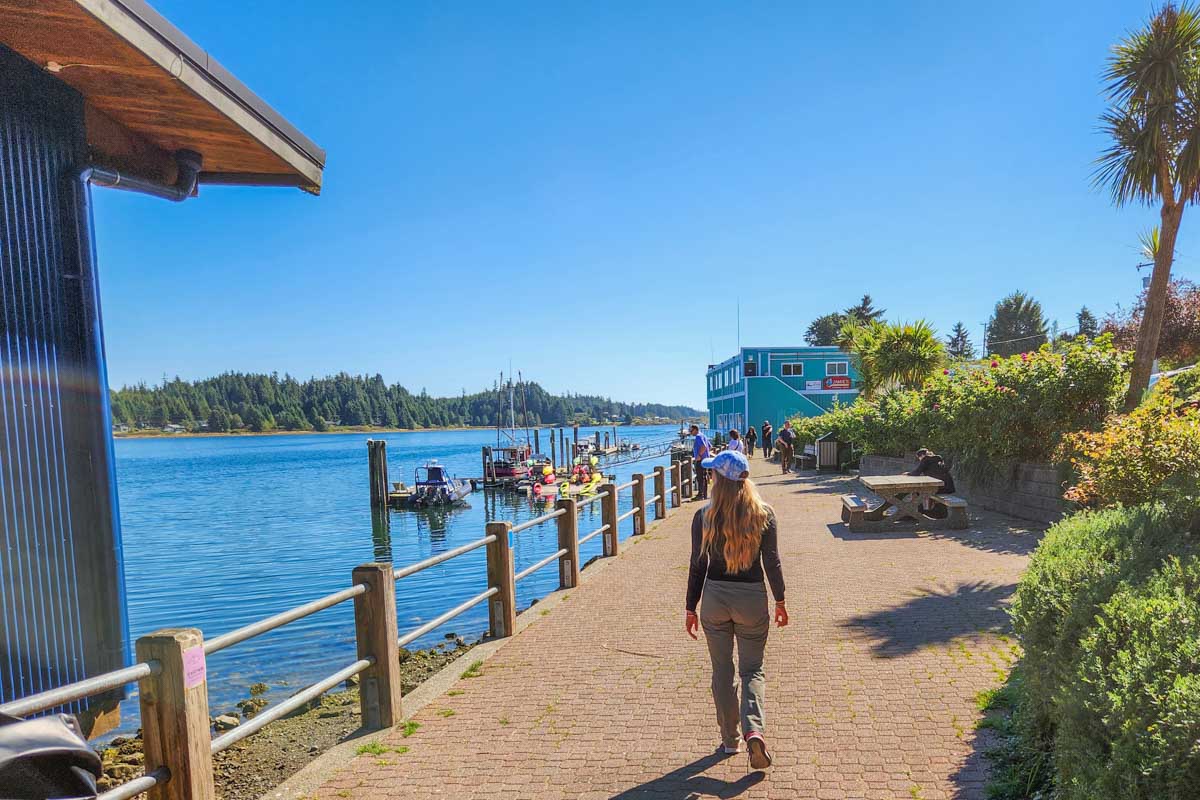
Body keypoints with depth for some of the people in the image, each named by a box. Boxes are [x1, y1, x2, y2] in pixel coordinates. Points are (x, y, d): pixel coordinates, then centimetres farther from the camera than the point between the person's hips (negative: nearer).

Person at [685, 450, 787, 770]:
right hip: (753, 598, 0)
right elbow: (772, 562, -4)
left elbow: (698, 565, -5)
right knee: (752, 669, 15)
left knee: (722, 671, 16)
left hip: (714, 597, 0)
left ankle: (730, 740, 25)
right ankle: (754, 730, -5)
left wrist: (690, 608, 5)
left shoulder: (704, 516, -9)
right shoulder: (763, 514, -8)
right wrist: (780, 600, 9)